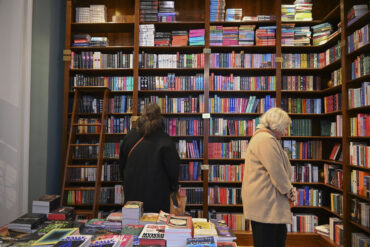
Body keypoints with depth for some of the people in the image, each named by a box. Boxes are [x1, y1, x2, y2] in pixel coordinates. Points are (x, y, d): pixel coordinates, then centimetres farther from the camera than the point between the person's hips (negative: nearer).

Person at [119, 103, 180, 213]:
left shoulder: (130, 136, -1)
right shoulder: (164, 140, -14)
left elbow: (122, 164, 10)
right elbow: (173, 167, -8)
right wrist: (174, 186, 8)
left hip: (132, 192, 4)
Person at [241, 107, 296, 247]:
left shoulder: (263, 137, 19)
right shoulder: (266, 139, -17)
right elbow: (277, 172, -20)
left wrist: (288, 191, 15)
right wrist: (290, 192, -5)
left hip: (269, 202, 11)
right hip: (264, 204, -11)